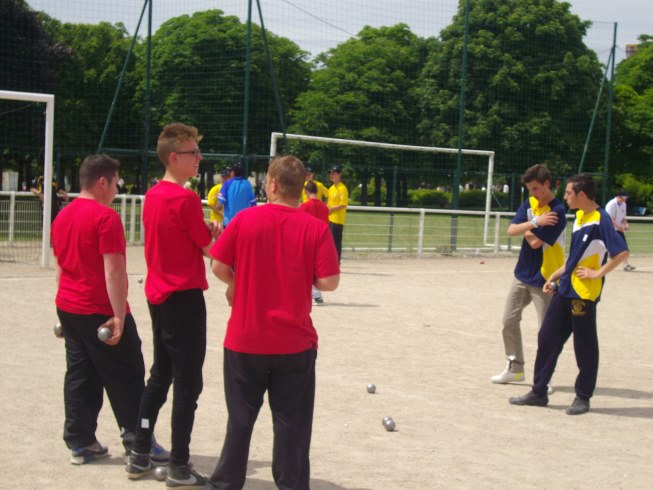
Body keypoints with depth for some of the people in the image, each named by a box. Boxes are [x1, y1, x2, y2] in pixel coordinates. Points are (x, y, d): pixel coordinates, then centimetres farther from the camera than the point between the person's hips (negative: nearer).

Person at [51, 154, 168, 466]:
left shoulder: (62, 217, 10)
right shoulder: (105, 217, -16)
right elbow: (113, 270, -21)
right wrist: (119, 315, -21)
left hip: (67, 308, 8)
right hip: (100, 312, -8)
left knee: (79, 375, 12)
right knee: (126, 377, 3)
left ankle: (79, 443, 14)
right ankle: (137, 440, 8)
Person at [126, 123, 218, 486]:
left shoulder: (152, 195, 8)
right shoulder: (186, 199, -18)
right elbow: (209, 248, -11)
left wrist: (207, 233, 4)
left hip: (157, 295, 8)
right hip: (184, 296, -8)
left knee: (160, 376, 18)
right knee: (187, 384, 0)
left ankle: (139, 456, 22)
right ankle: (179, 468, 5)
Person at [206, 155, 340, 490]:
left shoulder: (245, 219, -7)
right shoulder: (316, 228, -9)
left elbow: (218, 266, -5)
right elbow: (328, 282, -11)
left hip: (244, 340, 1)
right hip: (294, 343, -1)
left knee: (240, 418, 14)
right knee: (291, 421, 8)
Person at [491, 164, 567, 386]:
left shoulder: (557, 211, -16)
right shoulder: (528, 204, 5)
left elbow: (535, 242, -20)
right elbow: (511, 230, -7)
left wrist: (525, 228, -2)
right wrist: (535, 222, -19)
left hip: (544, 278, -8)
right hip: (522, 274, 8)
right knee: (509, 320, 12)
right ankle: (515, 368, 25)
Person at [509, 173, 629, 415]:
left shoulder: (601, 220, -14)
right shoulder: (579, 217, 13)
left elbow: (622, 252, -21)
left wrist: (599, 273, -17)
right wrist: (555, 277, 19)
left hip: (584, 293, -9)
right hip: (565, 289, 9)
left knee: (585, 347, 2)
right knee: (547, 338, 9)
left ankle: (583, 397, 14)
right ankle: (538, 392, 17)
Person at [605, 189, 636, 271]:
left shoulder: (623, 204, 9)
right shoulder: (611, 204, -18)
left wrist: (625, 224, -1)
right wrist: (619, 226, -26)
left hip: (619, 229, 7)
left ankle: (626, 264, -3)